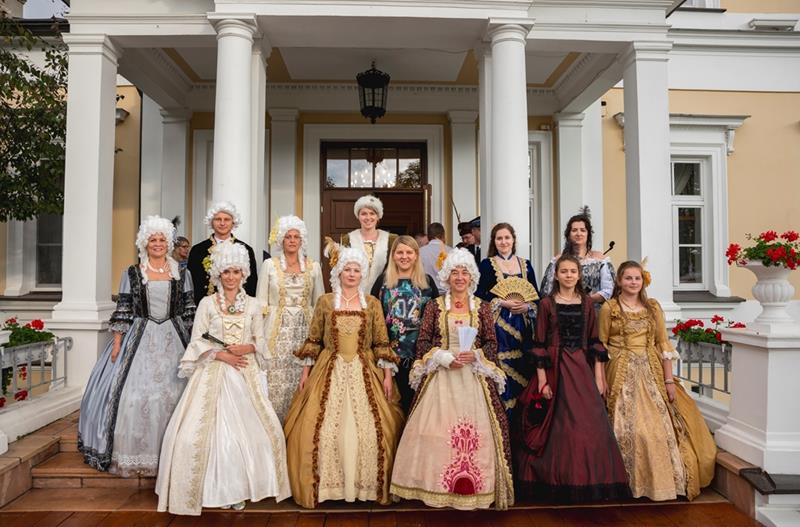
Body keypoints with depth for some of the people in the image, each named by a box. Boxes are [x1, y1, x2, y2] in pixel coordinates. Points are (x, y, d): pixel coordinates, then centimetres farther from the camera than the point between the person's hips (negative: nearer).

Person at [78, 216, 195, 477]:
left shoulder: (181, 274, 7)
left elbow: (189, 311, 6)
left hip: (174, 339, 1)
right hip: (140, 338, 0)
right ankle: (134, 454, 11)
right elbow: (123, 310, 3)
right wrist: (117, 343, -4)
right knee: (136, 392, -3)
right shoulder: (132, 273, 5)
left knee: (174, 392, -2)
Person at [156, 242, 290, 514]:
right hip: (213, 373, -1)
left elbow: (260, 342, 8)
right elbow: (197, 343, -1)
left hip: (245, 375, 2)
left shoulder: (253, 304, 7)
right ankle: (216, 488, 11)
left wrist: (245, 348, -11)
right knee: (207, 429, -5)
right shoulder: (207, 303, 2)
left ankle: (239, 487, 14)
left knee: (248, 428, -1)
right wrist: (222, 355, -13)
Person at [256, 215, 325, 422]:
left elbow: (319, 303, 10)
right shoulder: (269, 265, 4)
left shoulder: (314, 267, 8)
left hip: (305, 331, 1)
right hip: (277, 331, -1)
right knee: (276, 382, -3)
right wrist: (258, 334, -2)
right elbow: (261, 303, 4)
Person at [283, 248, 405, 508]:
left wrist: (387, 375, -3)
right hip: (331, 370, 0)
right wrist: (305, 371, 1)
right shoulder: (325, 301, 4)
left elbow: (382, 343, 3)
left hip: (364, 372, 0)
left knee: (369, 427, -2)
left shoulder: (372, 303, 4)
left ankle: (367, 484, 16)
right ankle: (327, 484, 15)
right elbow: (313, 340, 6)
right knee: (325, 427, -1)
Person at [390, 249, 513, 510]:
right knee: (436, 428, -3)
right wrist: (445, 357, -12)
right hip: (441, 376, 0)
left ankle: (472, 487, 11)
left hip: (473, 376, 1)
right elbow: (423, 342, 1)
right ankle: (438, 486, 11)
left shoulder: (482, 307, 6)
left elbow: (492, 343, 6)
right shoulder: (435, 306, 4)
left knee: (475, 428, -3)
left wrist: (475, 355, -12)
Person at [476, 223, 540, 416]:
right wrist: (504, 303, -13)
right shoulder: (487, 264, 3)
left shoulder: (525, 264, 13)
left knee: (522, 371, 3)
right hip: (498, 326, -3)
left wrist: (527, 306, -7)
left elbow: (536, 296, 12)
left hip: (522, 327, 3)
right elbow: (479, 296, -4)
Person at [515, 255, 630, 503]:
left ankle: (589, 481, 19)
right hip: (554, 369, -3)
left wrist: (599, 377, 2)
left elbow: (594, 342, 8)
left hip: (582, 369, 3)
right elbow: (539, 344, -4)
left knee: (588, 425, 2)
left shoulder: (587, 303, 8)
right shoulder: (547, 303, -1)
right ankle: (558, 482, 16)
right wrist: (542, 380, -9)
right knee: (557, 428, 2)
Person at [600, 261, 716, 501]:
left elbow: (663, 344, 6)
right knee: (630, 426, -3)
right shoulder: (609, 308, 0)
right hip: (622, 373, -3)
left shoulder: (653, 307, 8)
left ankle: (661, 478, 18)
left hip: (652, 372, 3)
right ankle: (630, 481, 12)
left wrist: (669, 380, 0)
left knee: (658, 425, 1)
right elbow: (601, 345, 0)